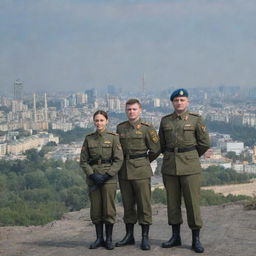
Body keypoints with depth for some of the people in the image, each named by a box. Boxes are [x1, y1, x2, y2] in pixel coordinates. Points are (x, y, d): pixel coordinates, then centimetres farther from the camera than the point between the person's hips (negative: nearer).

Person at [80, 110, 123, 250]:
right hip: (93, 178, 3)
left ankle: (109, 239, 10)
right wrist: (92, 175, -9)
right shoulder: (88, 138, 6)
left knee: (109, 209, -1)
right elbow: (83, 160, 5)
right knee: (96, 209, 6)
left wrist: (106, 175, -14)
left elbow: (118, 160, -6)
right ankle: (99, 238, 16)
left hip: (109, 178, -3)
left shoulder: (113, 137, -2)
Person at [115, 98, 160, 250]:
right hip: (124, 172, 4)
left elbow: (156, 149, 0)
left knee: (144, 204, -1)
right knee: (128, 204, 10)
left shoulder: (147, 128, -4)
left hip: (141, 171, -4)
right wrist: (125, 162, 14)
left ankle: (145, 237, 6)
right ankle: (129, 236, 19)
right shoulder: (120, 128, 9)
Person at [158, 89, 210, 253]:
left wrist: (191, 157, 9)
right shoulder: (165, 121, 7)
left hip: (190, 165, -3)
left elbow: (205, 143, 0)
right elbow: (161, 144, 18)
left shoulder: (196, 119, -1)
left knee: (193, 202, -3)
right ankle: (176, 236, 19)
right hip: (169, 166, 3)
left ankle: (196, 239, 5)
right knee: (173, 202, 8)